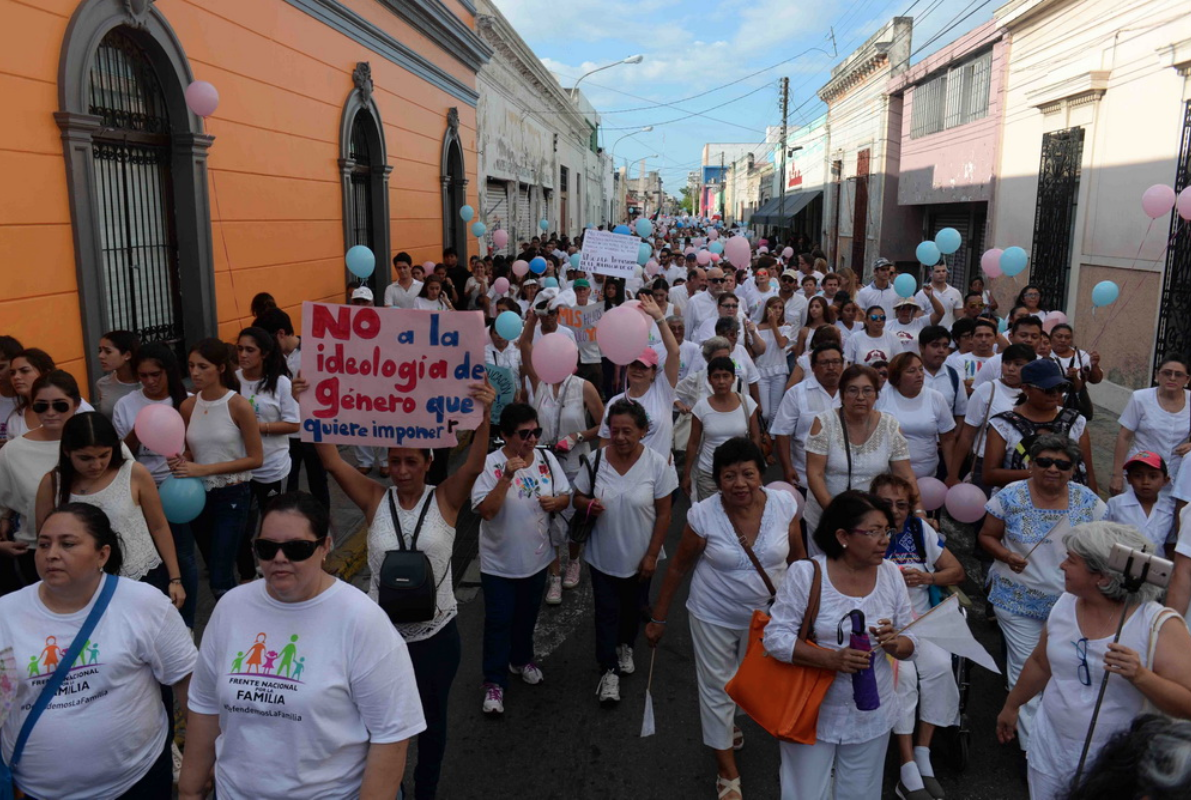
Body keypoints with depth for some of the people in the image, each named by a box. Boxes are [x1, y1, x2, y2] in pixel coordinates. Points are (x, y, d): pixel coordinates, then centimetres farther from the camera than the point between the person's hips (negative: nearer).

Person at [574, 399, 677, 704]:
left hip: (639, 557, 0)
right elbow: (578, 498, 0)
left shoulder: (657, 464, -16)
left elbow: (663, 514, -9)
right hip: (603, 555, 0)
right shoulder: (595, 459, -13)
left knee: (633, 607, 22)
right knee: (607, 612, 7)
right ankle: (609, 670, 23)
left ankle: (625, 647, 49)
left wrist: (652, 556, -9)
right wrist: (588, 504, -24)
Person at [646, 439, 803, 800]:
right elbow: (678, 568, -10)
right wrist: (658, 619, -4)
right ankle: (727, 771, 31)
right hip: (714, 615, -2)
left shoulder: (785, 505, -17)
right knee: (717, 686, 10)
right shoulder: (703, 515, -22)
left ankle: (723, 725, 55)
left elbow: (797, 557, -2)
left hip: (766, 614, 2)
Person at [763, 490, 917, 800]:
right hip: (813, 713, -3)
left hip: (872, 715, 4)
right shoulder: (806, 573, -15)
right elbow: (775, 637, -17)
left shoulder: (891, 573, -3)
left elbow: (910, 642, 3)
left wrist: (894, 644, -20)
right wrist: (833, 658, -28)